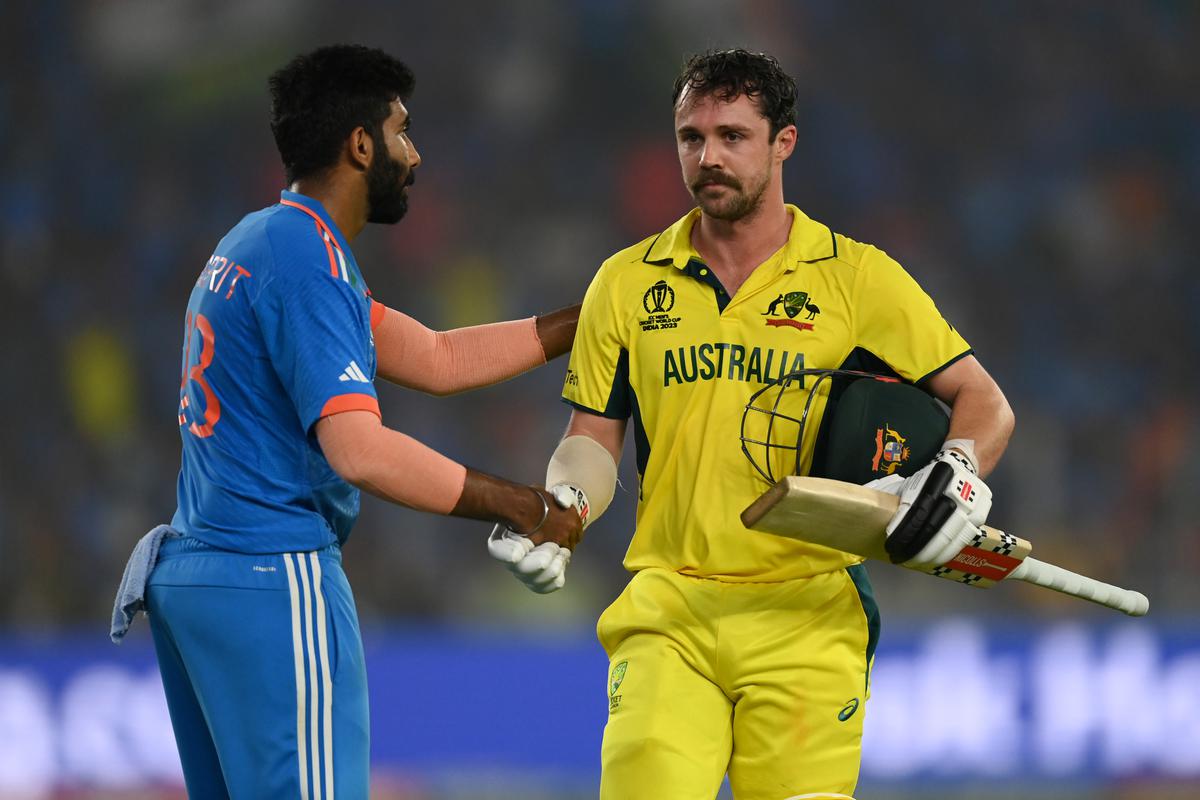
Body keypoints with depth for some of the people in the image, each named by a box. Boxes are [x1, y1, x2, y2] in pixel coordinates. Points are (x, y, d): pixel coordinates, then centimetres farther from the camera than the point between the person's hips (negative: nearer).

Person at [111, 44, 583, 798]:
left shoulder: (258, 243, 18)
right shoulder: (307, 256, -14)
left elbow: (437, 360, 20)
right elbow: (360, 450, -22)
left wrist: (583, 322, 18)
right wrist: (521, 507, -15)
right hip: (273, 583, -10)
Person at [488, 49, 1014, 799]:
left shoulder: (857, 278, 4)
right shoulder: (628, 283, 10)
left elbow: (984, 402, 6)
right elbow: (594, 440, 15)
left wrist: (959, 475, -14)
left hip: (806, 619, -1)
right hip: (667, 613, 1)